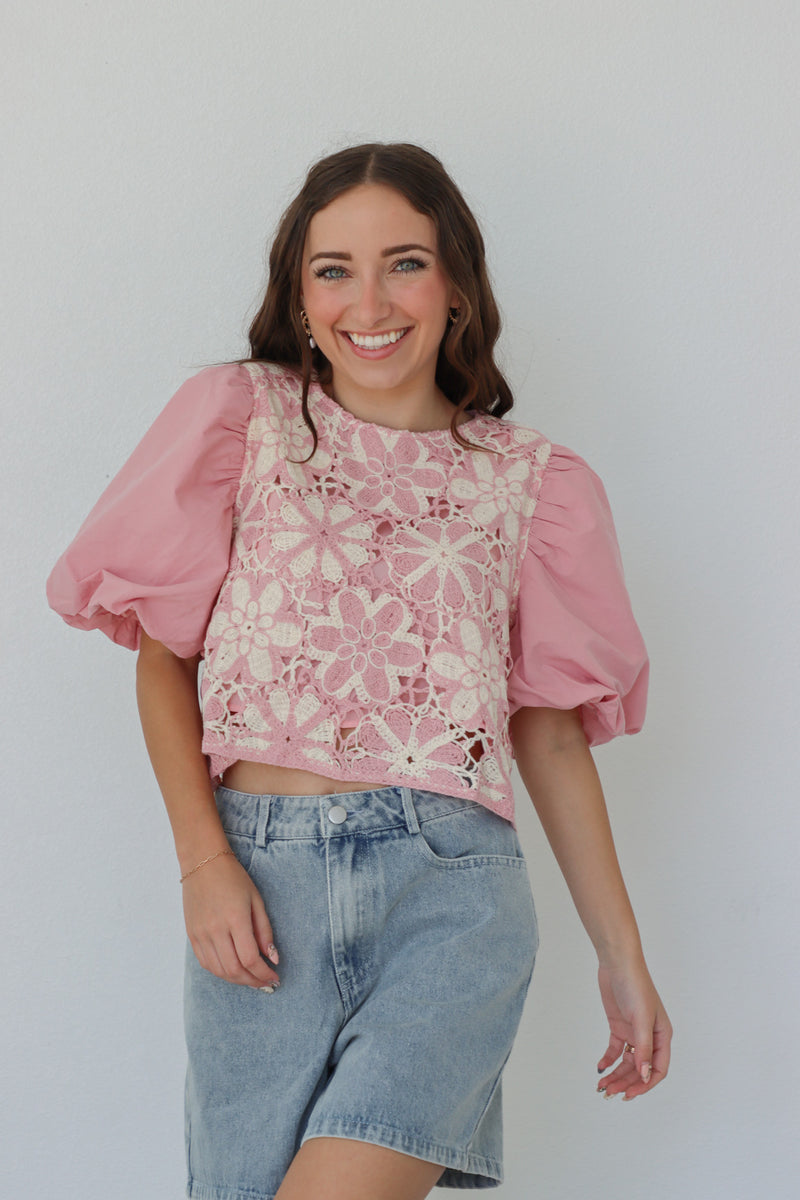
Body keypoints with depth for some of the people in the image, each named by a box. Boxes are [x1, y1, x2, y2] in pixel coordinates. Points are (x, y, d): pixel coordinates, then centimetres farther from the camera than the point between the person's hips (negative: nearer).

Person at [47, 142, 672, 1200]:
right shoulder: (243, 418, 7)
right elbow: (164, 658, 7)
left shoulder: (528, 479, 9)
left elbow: (549, 726, 13)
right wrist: (205, 862, -5)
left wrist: (623, 957, 13)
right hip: (261, 882, 1)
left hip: (454, 883, 0)